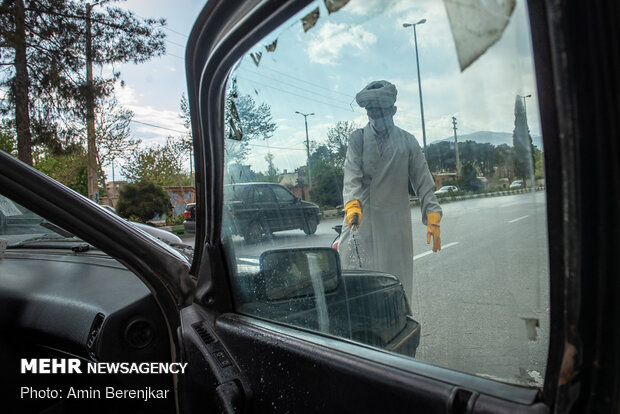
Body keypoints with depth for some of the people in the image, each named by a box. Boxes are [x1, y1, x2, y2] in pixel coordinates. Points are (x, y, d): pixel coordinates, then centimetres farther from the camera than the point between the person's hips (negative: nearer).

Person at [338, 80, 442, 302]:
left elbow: (423, 181, 4)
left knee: (398, 281, 7)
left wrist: (433, 217, -6)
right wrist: (352, 204, -29)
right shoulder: (358, 139, 4)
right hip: (362, 217, -1)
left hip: (396, 222, 2)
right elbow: (352, 175, -10)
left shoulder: (408, 141, 8)